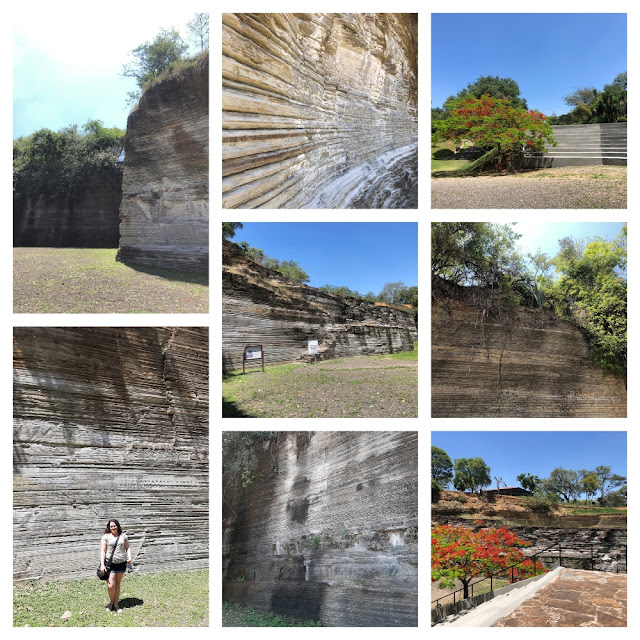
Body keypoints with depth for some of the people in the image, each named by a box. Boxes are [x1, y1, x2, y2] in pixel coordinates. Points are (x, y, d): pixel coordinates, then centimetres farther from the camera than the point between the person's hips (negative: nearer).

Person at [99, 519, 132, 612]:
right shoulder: (106, 537, -2)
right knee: (111, 585, -10)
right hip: (110, 563, -3)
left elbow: (127, 548, 14)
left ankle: (116, 604, 22)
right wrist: (102, 565, -11)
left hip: (121, 563, 3)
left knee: (117, 584, 10)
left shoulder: (123, 536, 6)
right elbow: (103, 551, -4)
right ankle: (111, 602, 17)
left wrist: (129, 557, -2)